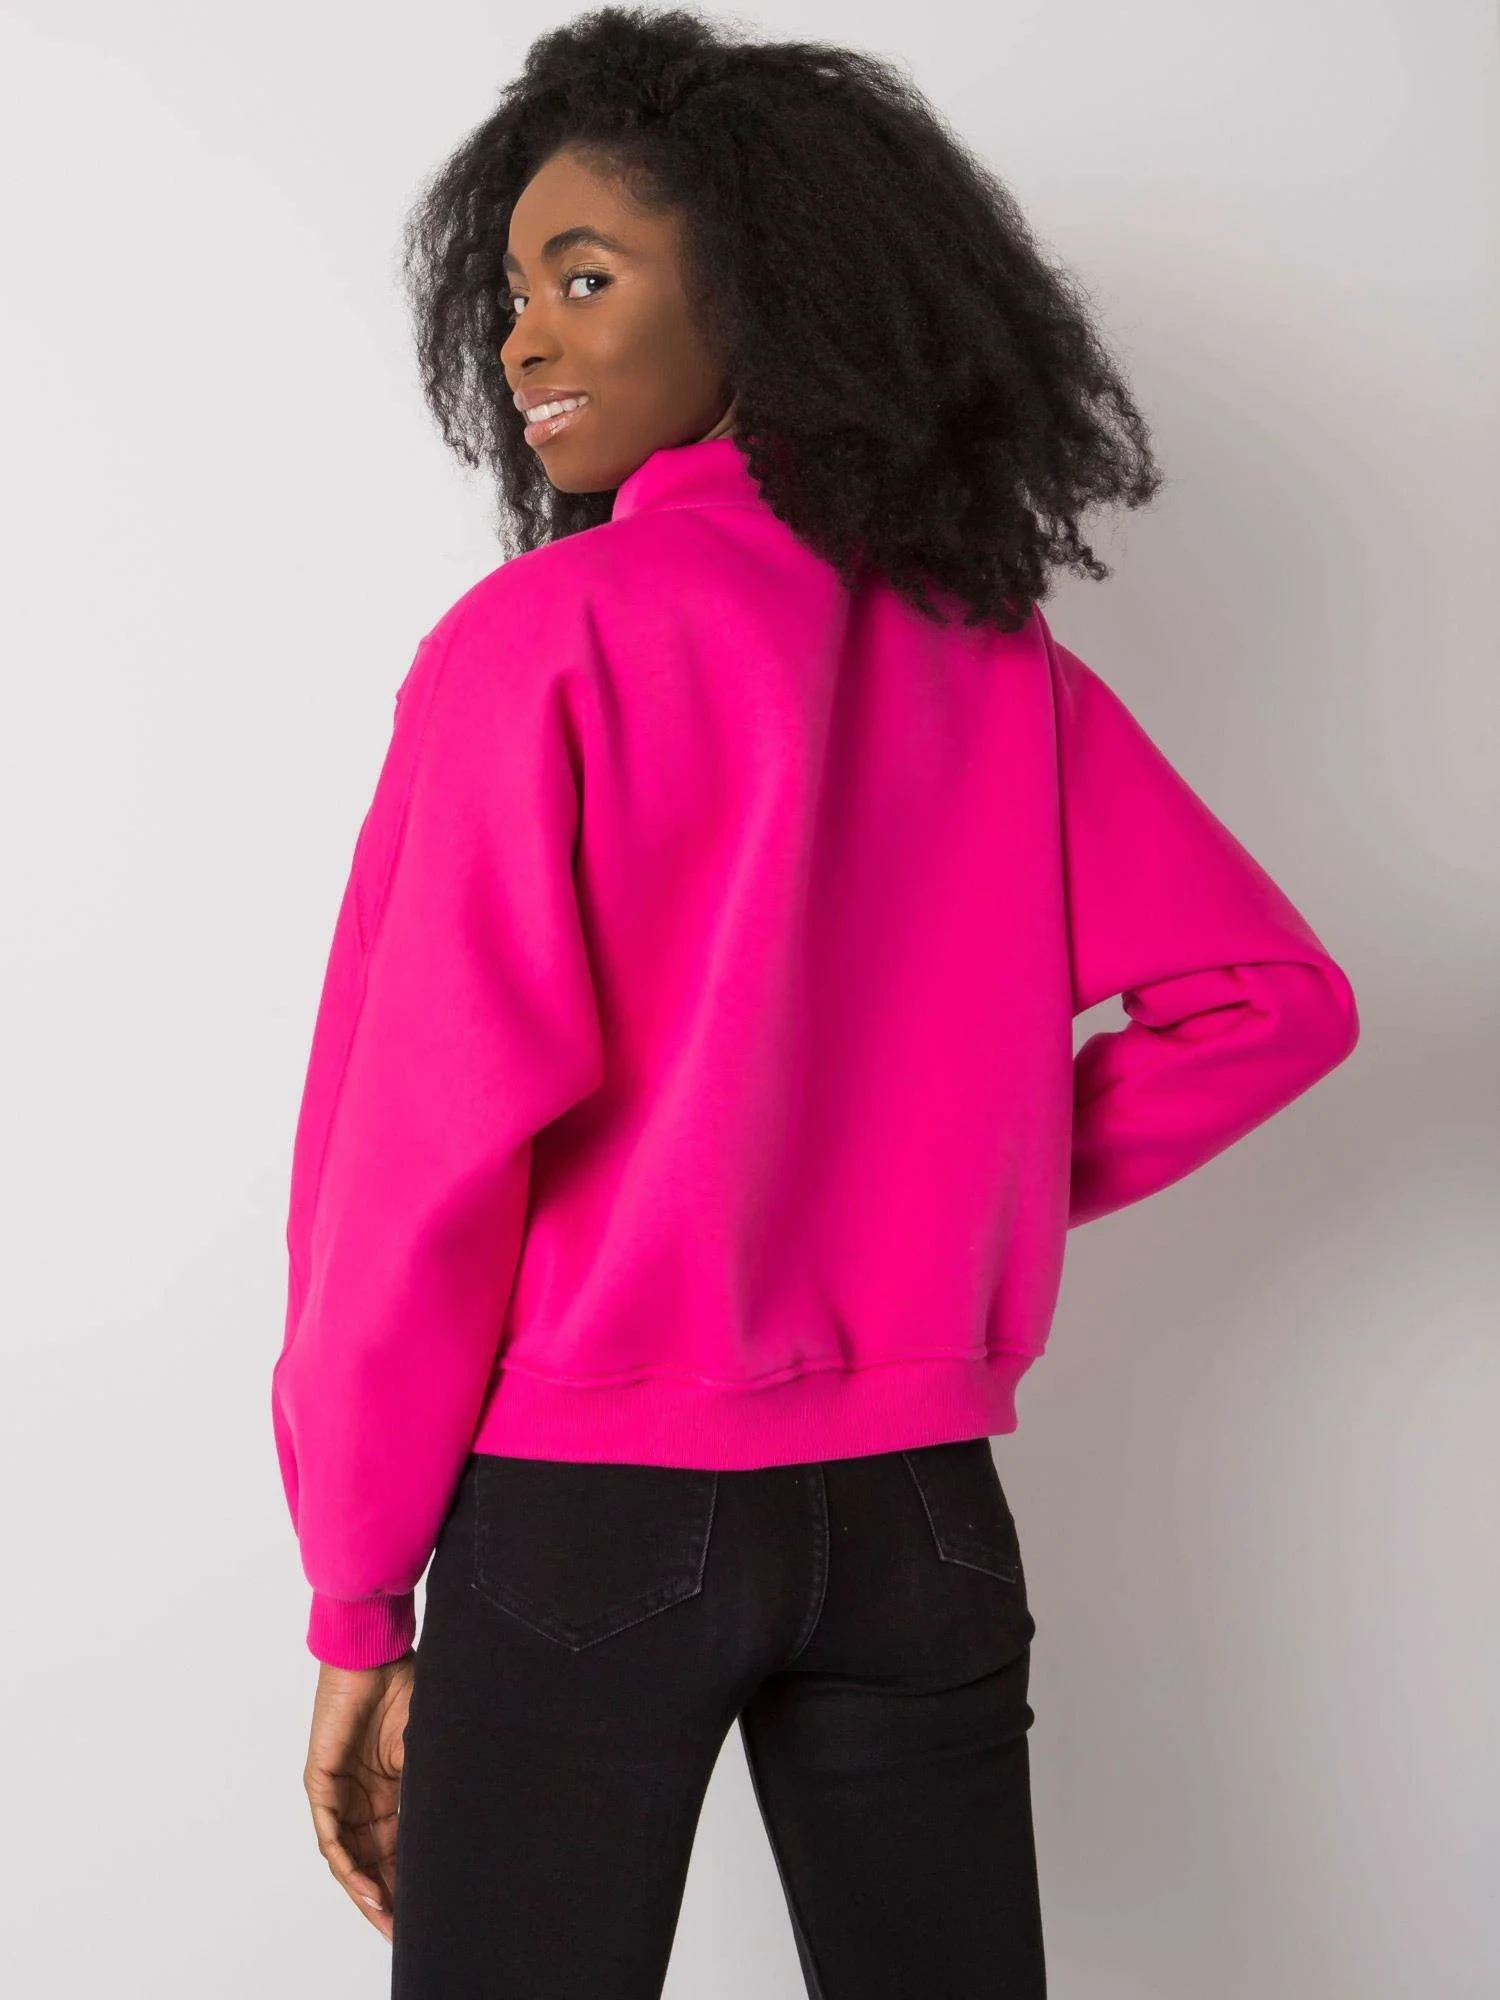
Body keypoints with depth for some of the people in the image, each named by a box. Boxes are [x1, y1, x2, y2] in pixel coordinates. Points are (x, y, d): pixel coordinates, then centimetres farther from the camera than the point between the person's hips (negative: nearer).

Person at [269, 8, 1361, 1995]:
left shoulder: (545, 635, -10)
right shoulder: (1003, 670, 4)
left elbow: (432, 1134, -13)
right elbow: (1273, 998, 5)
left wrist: (359, 1607, -6)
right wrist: (992, 1190, 10)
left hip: (585, 1509, -4)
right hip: (919, 1521, 5)